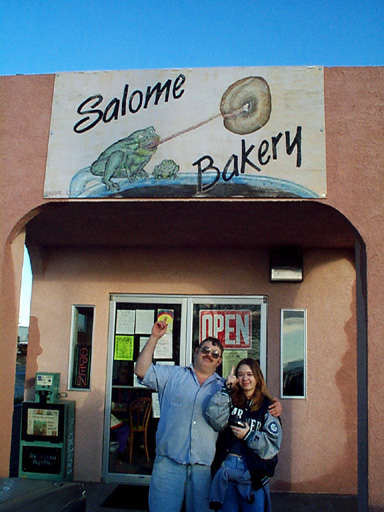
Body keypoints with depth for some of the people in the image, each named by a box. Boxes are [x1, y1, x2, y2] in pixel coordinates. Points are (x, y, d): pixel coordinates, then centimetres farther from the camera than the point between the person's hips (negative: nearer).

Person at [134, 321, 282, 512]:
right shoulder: (172, 375, 10)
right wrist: (154, 338, -3)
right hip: (169, 461, -2)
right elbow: (142, 371, 2)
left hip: (204, 466, 2)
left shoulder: (223, 387, 15)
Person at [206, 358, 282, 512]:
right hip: (225, 469, 2)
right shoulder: (230, 400, 6)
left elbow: (273, 444, -4)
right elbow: (216, 420, -14)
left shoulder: (267, 407, 1)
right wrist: (227, 389, -13)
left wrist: (249, 435, -15)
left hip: (253, 472, -1)